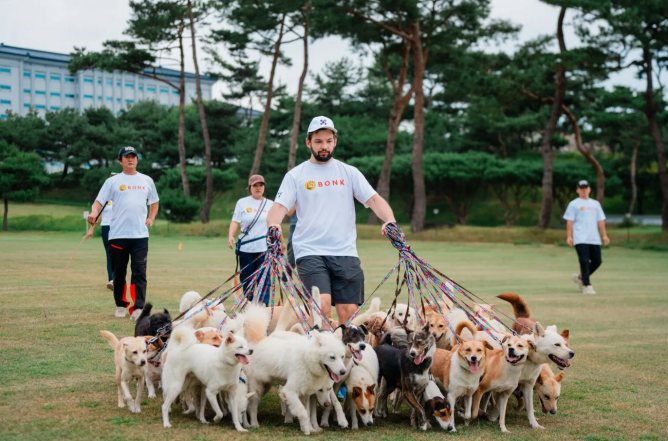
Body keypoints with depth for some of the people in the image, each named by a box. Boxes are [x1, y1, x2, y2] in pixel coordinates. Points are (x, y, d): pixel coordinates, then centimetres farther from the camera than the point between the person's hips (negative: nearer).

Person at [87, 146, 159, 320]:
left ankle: (138, 308, -9)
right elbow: (99, 201, -1)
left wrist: (151, 218, 7)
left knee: (139, 272, -6)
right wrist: (94, 213, -22)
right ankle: (121, 305, 21)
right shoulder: (112, 181, 5)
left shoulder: (147, 180, 12)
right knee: (119, 272, 8)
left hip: (140, 235, 1)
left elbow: (154, 202, 23)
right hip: (118, 235, -1)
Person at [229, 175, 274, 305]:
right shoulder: (242, 202, 7)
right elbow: (235, 221, 1)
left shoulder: (270, 204, 11)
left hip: (265, 248, 0)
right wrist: (231, 236, -16)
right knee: (246, 279, 6)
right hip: (245, 248, 0)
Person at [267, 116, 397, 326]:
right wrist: (273, 225, -26)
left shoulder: (349, 173, 11)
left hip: (345, 253, 2)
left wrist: (389, 220, -18)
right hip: (310, 252, -2)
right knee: (322, 305, -21)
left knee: (348, 311, -2)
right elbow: (279, 206, -2)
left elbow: (374, 199, 2)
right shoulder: (295, 175, 6)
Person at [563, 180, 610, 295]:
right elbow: (569, 221, -1)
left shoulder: (595, 203, 18)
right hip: (580, 239, -5)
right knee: (584, 261, -13)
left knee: (597, 261, 3)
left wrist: (604, 235, 8)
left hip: (594, 239, 5)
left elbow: (600, 220, 17)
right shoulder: (574, 204, 4)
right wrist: (569, 236, -10)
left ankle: (580, 277, 22)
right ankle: (587, 286, -9)